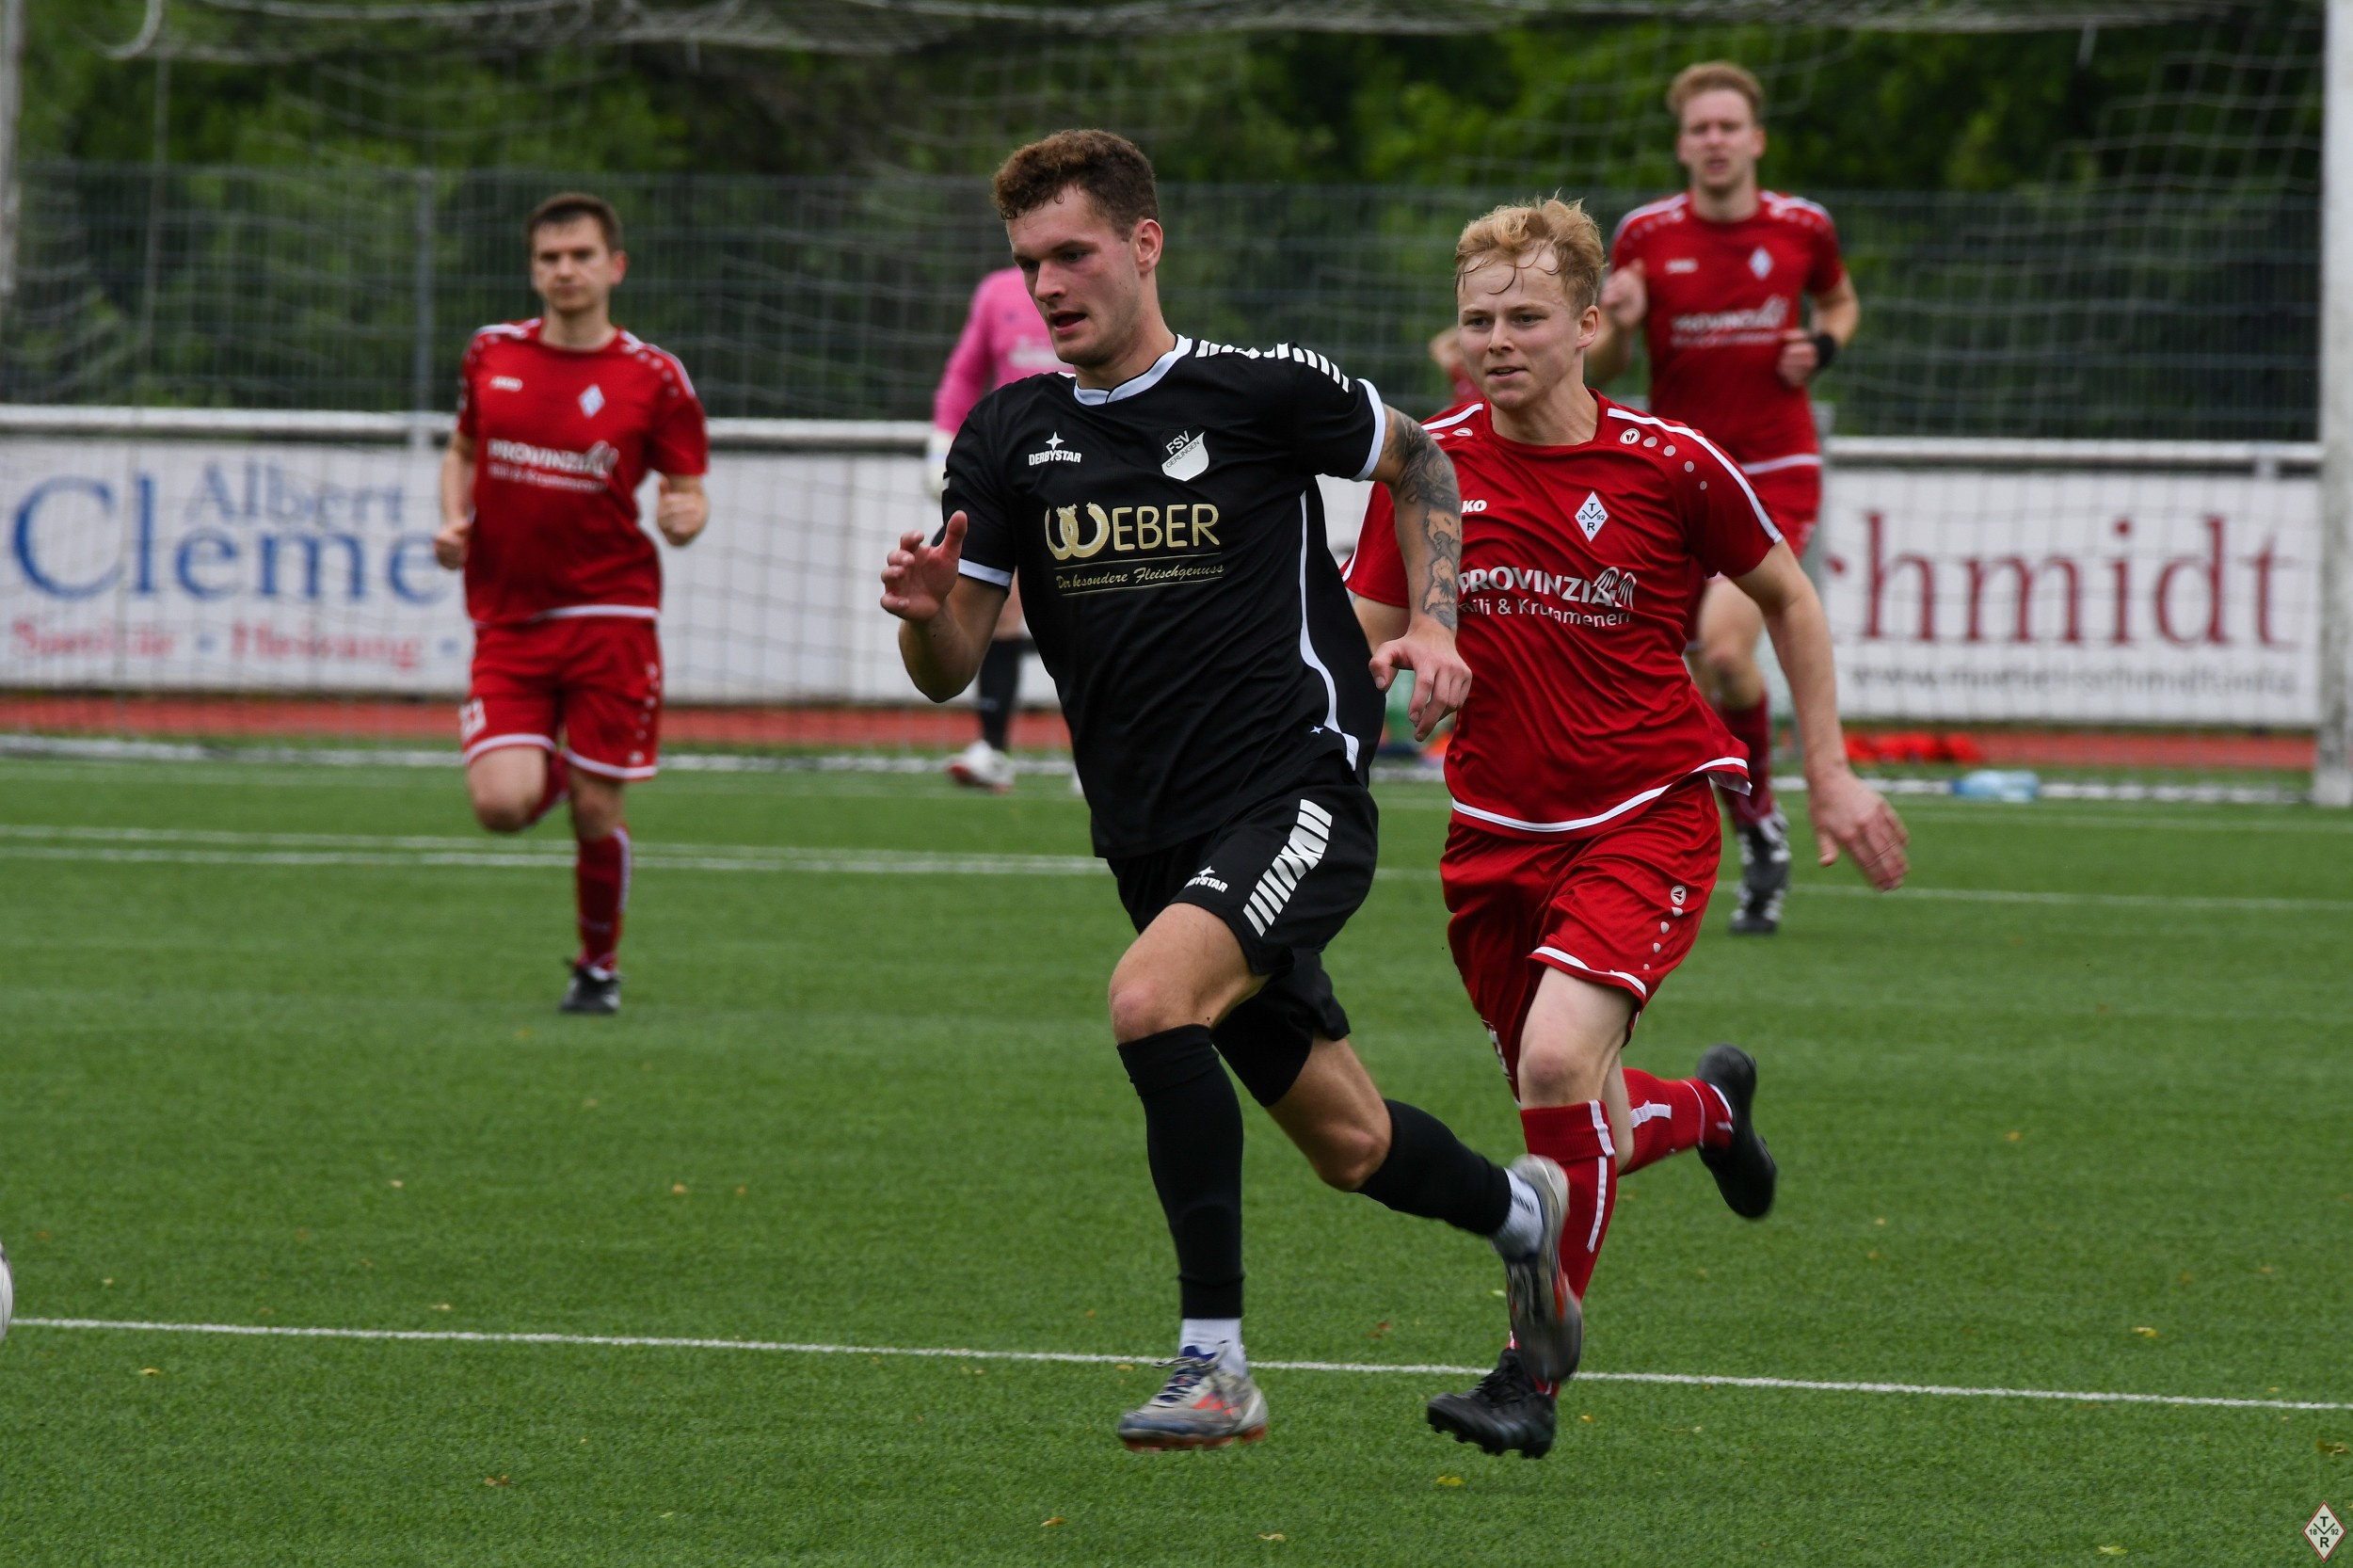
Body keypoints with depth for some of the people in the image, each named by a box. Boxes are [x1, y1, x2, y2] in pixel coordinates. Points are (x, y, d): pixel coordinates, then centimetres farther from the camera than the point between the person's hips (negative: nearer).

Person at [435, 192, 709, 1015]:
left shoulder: (653, 378, -3)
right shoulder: (492, 354, 6)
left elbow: (688, 487, 4)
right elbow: (462, 450, 21)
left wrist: (685, 515, -19)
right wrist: (453, 520, 2)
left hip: (608, 615, -2)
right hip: (507, 620, 2)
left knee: (597, 814, -1)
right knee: (501, 806, -14)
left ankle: (599, 965, 23)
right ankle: (547, 768, 23)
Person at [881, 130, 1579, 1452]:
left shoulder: (1262, 391, -6)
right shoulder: (1010, 436, 4)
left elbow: (1418, 462, 13)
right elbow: (951, 670, 3)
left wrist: (1434, 624, -1)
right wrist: (927, 612, -20)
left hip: (1298, 794, -5)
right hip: (1156, 838, 5)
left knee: (1152, 1001, -31)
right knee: (1346, 1143, 13)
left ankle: (1217, 1364, -25)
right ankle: (1520, 1212, 46)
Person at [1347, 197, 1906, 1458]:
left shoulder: (1669, 465, -9)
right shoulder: (1432, 465, -3)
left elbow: (1787, 599, 7)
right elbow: (1362, 635, 5)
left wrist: (1829, 774, 7)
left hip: (1647, 816, -4)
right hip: (1497, 829, 4)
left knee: (1558, 1064, -26)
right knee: (1576, 1122, 9)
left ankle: (1535, 1370, -14)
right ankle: (1708, 1104, 46)